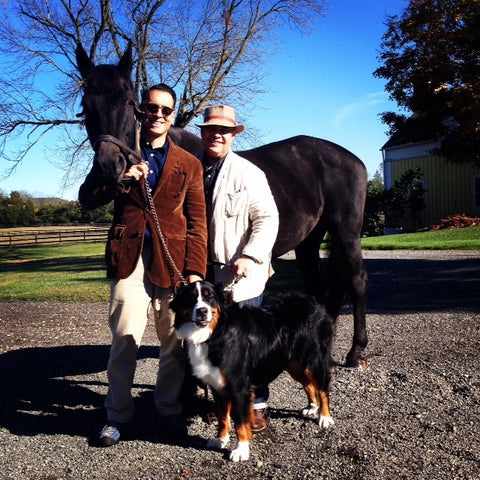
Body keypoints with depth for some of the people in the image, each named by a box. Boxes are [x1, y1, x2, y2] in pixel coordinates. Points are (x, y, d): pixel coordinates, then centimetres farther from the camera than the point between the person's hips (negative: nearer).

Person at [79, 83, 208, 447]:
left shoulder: (189, 164, 10)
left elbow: (197, 223, 5)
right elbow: (87, 198, 7)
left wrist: (195, 270, -6)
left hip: (173, 261, 1)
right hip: (129, 258, 0)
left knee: (175, 341, 6)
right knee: (125, 339, -2)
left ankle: (169, 409, 25)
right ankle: (118, 415, 16)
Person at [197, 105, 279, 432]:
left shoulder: (249, 173, -3)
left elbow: (267, 219, -8)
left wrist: (249, 256, -20)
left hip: (239, 276, -4)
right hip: (203, 276, 4)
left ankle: (257, 405, 20)